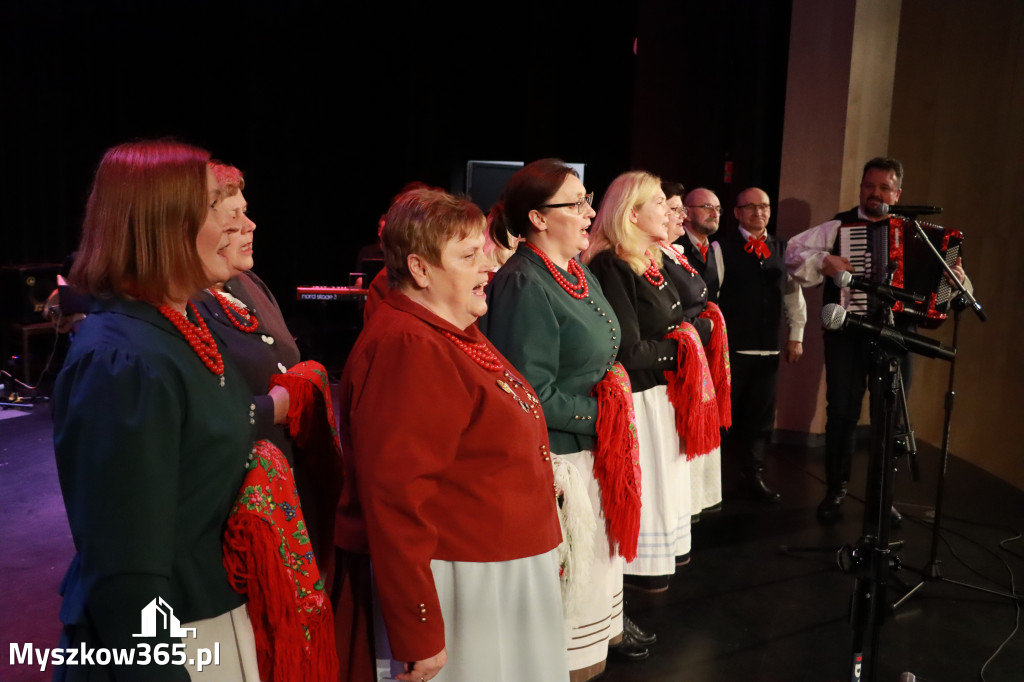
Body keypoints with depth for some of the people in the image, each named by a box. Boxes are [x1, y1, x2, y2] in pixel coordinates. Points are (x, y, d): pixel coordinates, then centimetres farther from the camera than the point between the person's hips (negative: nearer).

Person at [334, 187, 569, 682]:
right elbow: (393, 498, -26)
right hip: (453, 588, -9)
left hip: (502, 573, 10)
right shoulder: (406, 348, -22)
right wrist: (418, 637, -24)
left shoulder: (453, 331, 10)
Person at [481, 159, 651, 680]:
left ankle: (600, 628, 49)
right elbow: (532, 393, -24)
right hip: (554, 453, -9)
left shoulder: (578, 274, 6)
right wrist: (599, 415, -17)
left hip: (591, 443, 9)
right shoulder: (524, 285, -22)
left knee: (597, 547, 26)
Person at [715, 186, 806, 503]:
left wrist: (796, 335, 11)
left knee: (761, 416, 11)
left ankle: (754, 474, 24)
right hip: (730, 346, -4)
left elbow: (793, 292, 15)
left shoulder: (781, 249, 11)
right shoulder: (722, 246, -5)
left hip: (768, 348, 5)